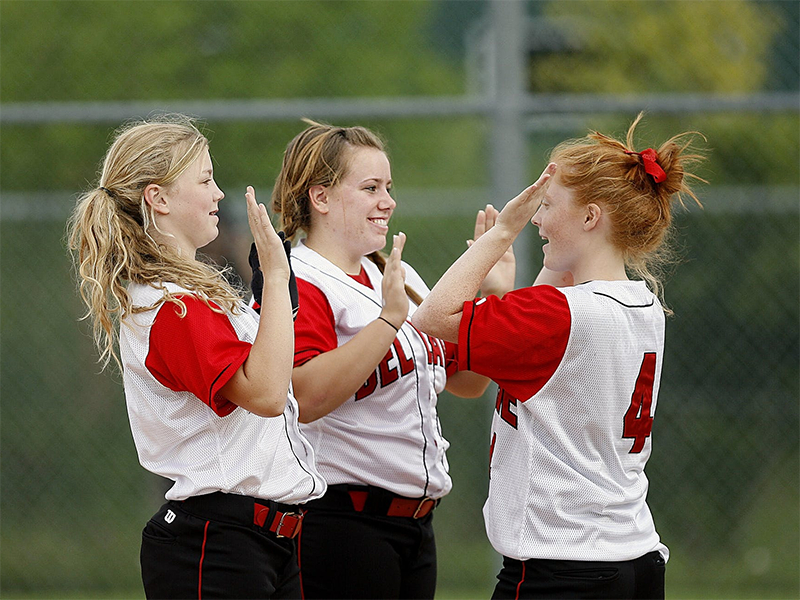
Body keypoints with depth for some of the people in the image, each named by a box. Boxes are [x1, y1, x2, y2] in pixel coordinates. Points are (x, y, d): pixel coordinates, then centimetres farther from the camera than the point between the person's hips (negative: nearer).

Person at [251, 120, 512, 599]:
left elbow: (468, 381, 20)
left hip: (415, 520, 8)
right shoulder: (300, 285, -11)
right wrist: (389, 319, -30)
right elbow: (306, 397, -27)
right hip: (340, 519, -8)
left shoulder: (399, 278, 15)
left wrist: (496, 297, 6)